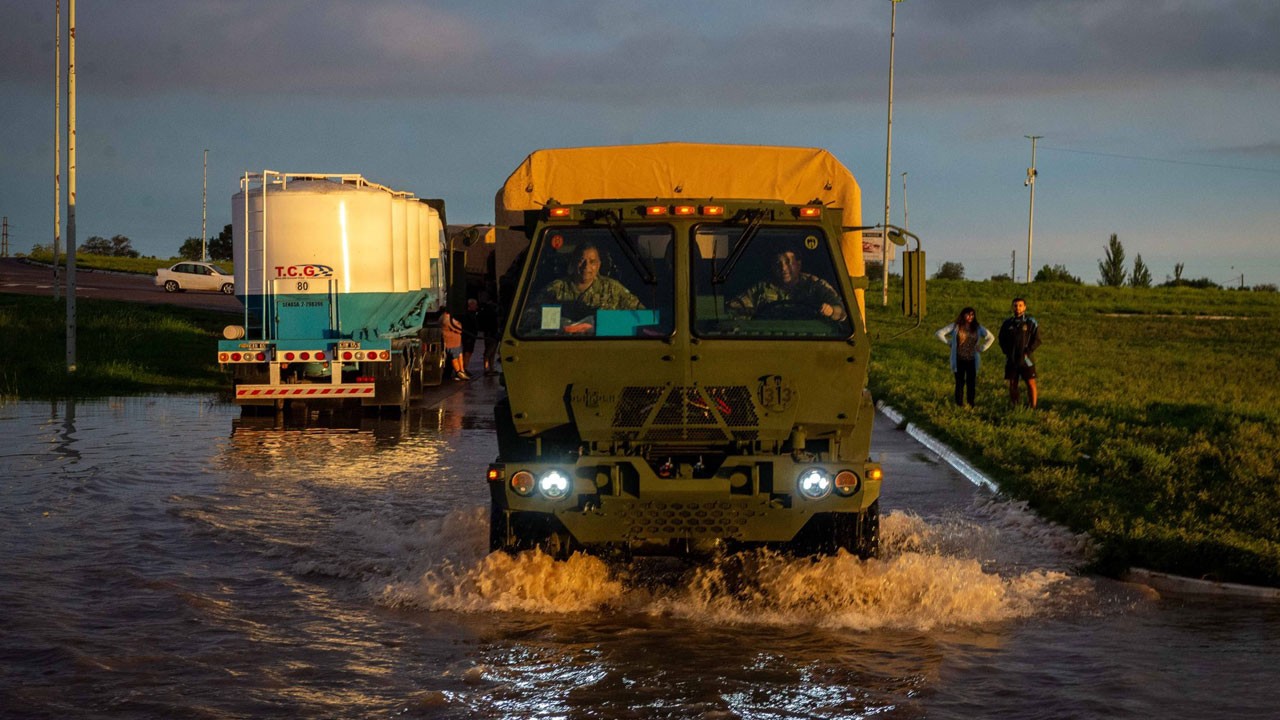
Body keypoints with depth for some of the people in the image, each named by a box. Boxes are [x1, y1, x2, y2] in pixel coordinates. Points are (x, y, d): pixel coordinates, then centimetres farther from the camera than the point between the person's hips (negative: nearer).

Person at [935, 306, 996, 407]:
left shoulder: (978, 328, 4)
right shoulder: (956, 326, -1)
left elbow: (991, 337, 14)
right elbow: (939, 333, 0)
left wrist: (982, 348, 5)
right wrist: (949, 342, -2)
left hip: (972, 361, 1)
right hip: (958, 360, -1)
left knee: (971, 384, 1)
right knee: (959, 383, 3)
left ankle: (971, 406, 9)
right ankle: (959, 405, 9)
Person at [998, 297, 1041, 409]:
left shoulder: (1031, 322, -1)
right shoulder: (1007, 323, 8)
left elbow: (1037, 340, -3)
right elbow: (1002, 339, 15)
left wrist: (1027, 352, -13)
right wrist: (1007, 351, 0)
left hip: (1026, 358, -3)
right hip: (1011, 359, 3)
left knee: (1031, 383, -6)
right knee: (1012, 384, 6)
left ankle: (1032, 407, -3)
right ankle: (1014, 406, 15)